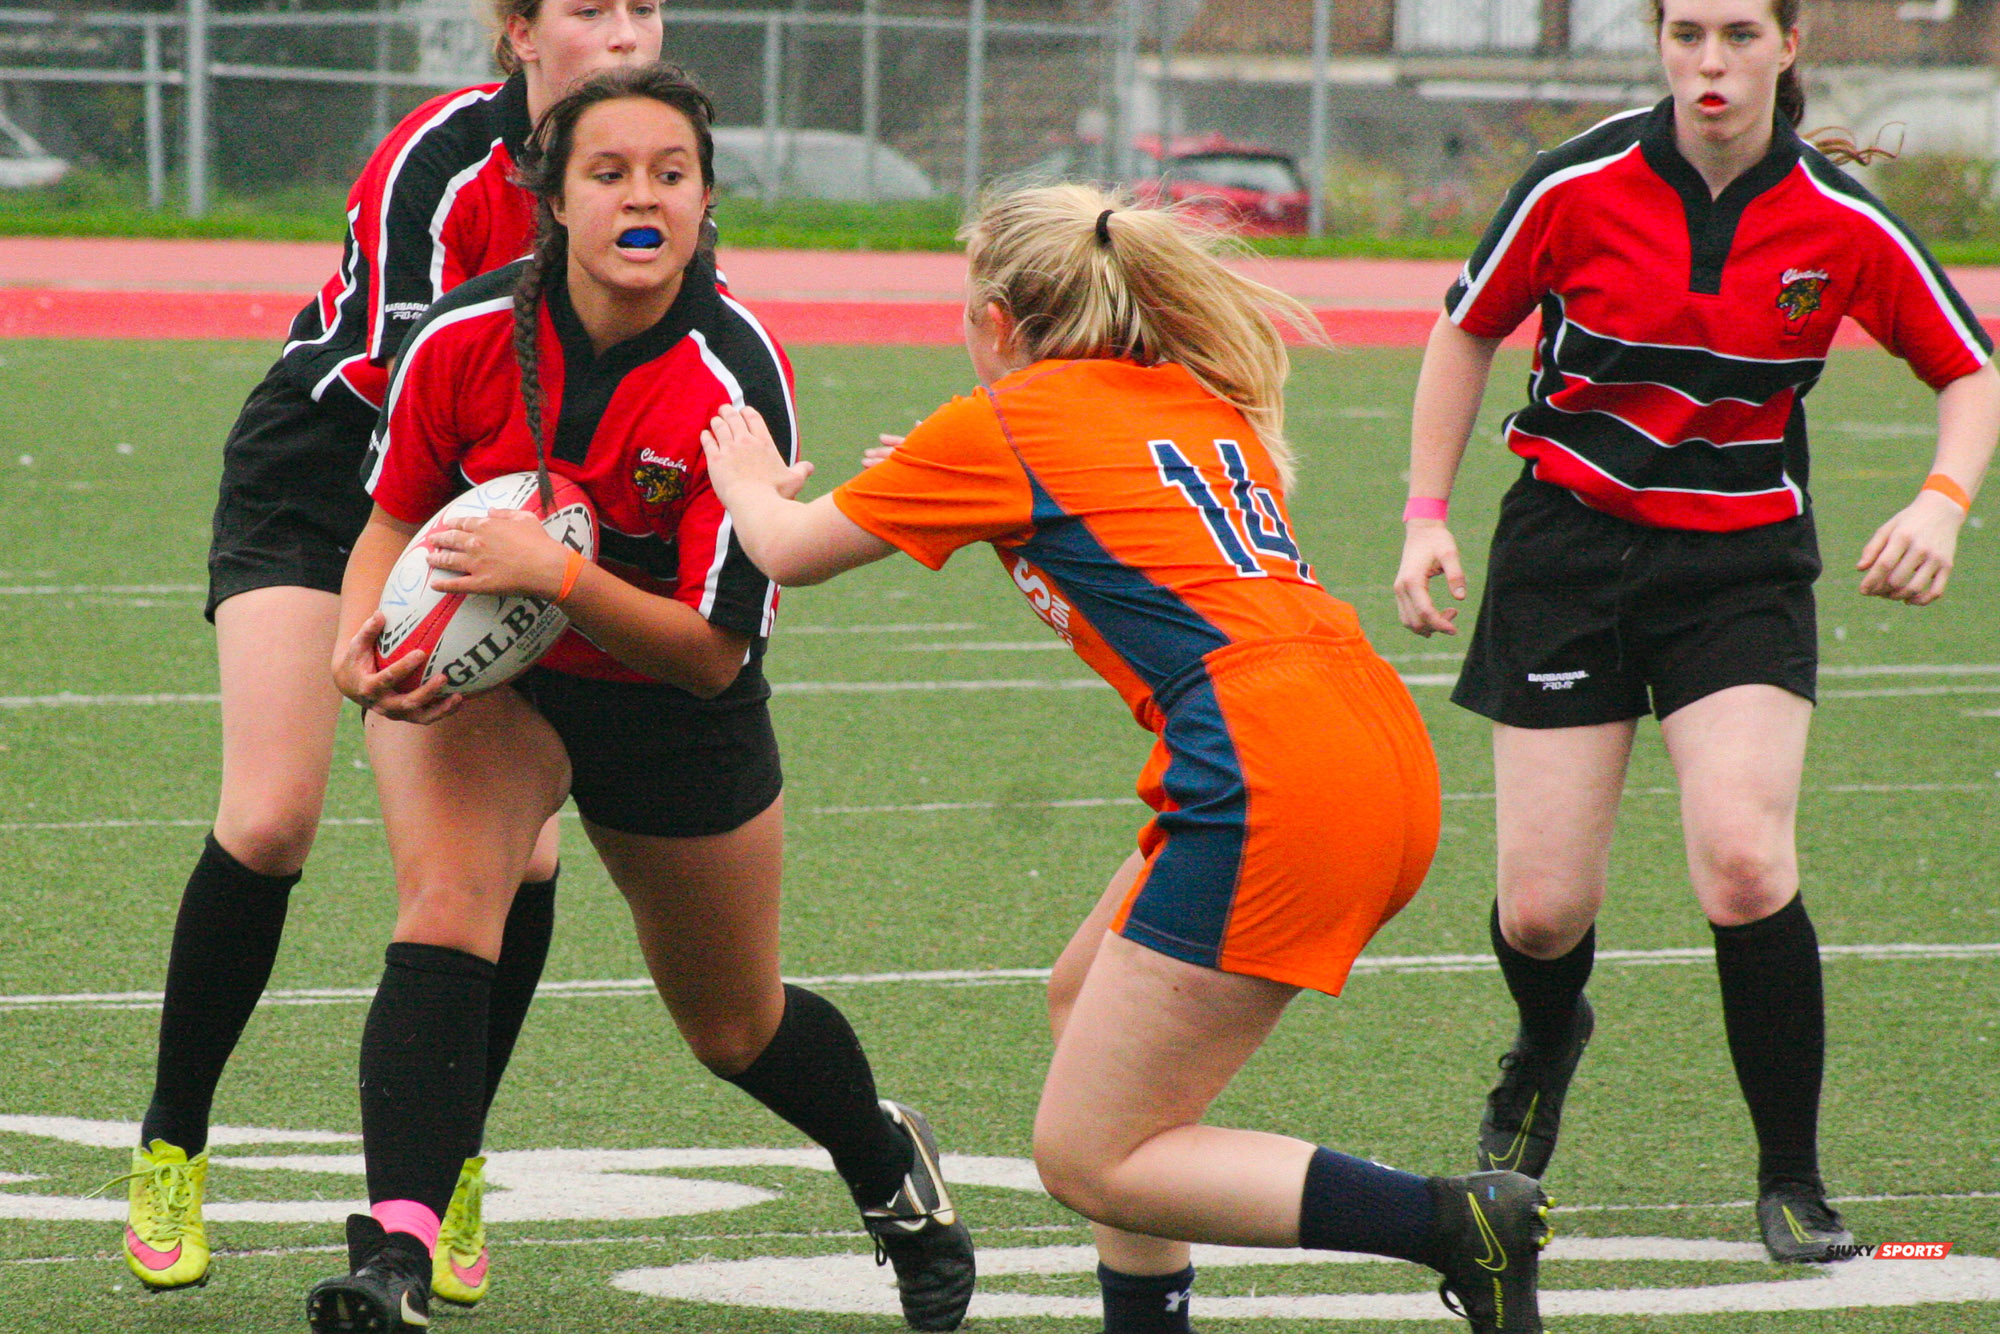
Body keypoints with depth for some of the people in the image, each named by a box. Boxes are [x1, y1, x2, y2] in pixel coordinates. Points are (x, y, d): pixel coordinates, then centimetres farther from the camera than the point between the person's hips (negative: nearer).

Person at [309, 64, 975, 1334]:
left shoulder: (734, 381, -29)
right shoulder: (467, 338, -21)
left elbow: (713, 649, -27)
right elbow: (396, 515, -2)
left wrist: (556, 573, -41)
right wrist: (363, 633, -23)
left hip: (675, 708, -1)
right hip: (483, 677, 1)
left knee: (733, 1025, 17)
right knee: (445, 907, -30)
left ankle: (892, 1166, 50)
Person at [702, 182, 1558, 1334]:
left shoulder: (1000, 426, 4)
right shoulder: (1203, 403, 23)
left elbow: (790, 551, 17)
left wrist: (750, 483, 38)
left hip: (1273, 782, -8)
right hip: (1388, 754, 8)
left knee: (1087, 1158, -2)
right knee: (1089, 996, 25)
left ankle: (1453, 1222, -16)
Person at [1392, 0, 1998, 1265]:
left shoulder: (1841, 221, -9)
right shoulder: (1580, 186, -10)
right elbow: (1468, 330, 6)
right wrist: (1427, 517, 2)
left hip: (1744, 566, 0)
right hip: (1570, 544, 0)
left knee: (1745, 863, -22)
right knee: (1543, 910, -3)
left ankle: (1793, 1180, -4)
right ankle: (1548, 1043, 36)